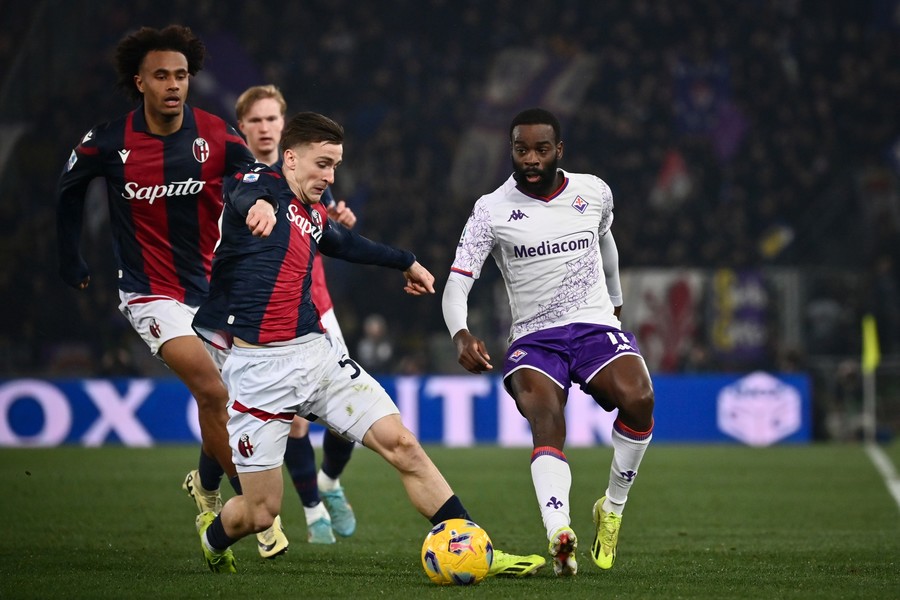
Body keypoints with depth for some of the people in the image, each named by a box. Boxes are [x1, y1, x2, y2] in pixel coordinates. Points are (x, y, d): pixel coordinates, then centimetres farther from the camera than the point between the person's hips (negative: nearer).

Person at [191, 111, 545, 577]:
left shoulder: (315, 218, 16)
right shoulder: (262, 182, -6)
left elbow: (345, 243, 40)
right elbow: (243, 193, -33)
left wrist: (406, 262, 54)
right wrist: (259, 203, -58)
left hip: (317, 353, 7)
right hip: (260, 368, -6)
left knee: (401, 445, -8)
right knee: (261, 512, -1)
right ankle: (211, 537, 35)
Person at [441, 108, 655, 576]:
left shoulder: (594, 193, 6)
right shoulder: (492, 210, -4)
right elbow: (457, 283, -10)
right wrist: (461, 334, -29)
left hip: (596, 326, 2)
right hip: (533, 338, -2)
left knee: (638, 399, -29)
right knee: (545, 417, -33)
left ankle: (613, 507, -5)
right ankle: (559, 533, -51)